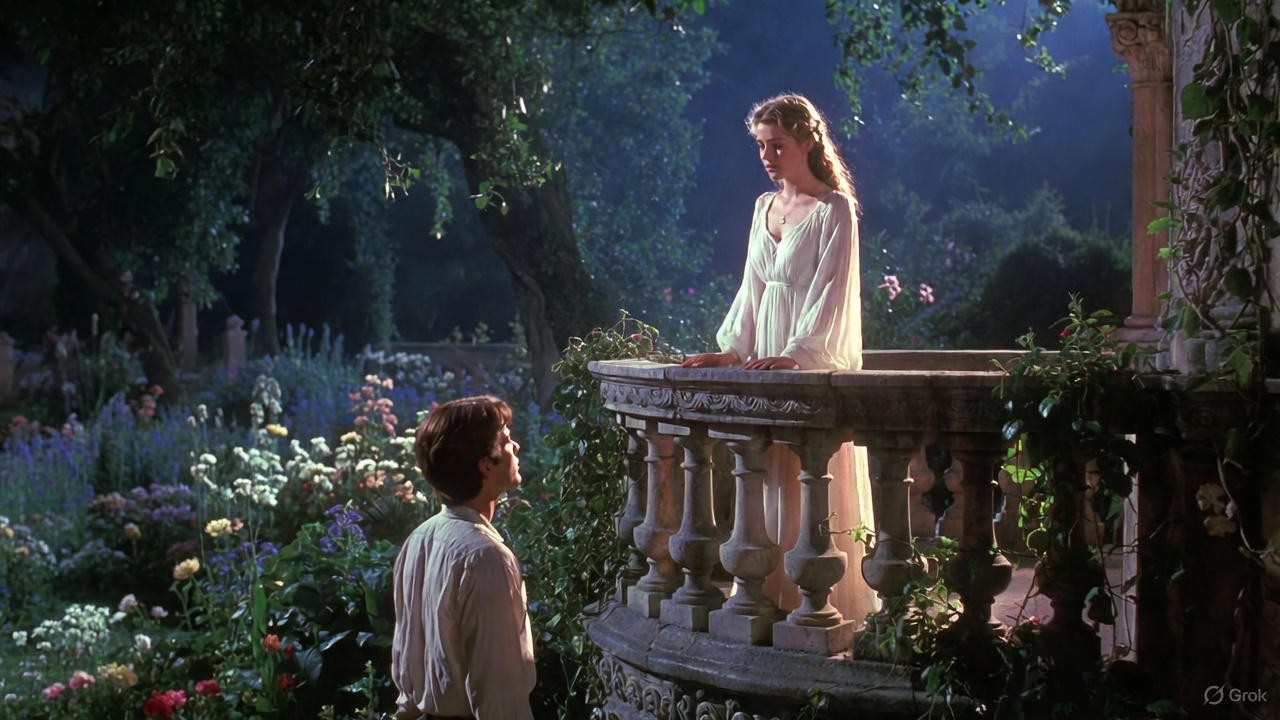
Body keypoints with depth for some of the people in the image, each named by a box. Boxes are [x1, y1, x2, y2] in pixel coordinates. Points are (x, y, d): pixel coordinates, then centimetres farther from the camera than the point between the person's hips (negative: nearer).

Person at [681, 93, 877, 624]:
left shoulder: (834, 210, -6)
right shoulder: (764, 207, 15)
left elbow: (831, 294, -14)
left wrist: (795, 354, -26)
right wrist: (731, 349, 4)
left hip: (814, 364, -7)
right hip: (765, 362, 7)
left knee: (808, 489, -6)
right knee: (764, 487, 6)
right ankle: (770, 597, 12)